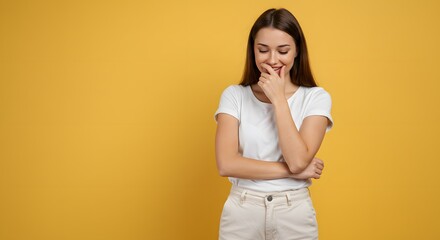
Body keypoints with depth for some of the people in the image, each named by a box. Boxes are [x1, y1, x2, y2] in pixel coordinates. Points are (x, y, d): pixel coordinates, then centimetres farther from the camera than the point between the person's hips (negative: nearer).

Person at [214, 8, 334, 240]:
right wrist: (292, 171, -14)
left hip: (294, 214, 0)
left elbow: (298, 160, -16)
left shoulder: (316, 98, -3)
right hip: (241, 213, 0)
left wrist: (278, 99, -15)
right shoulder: (234, 95, -2)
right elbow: (226, 164, -13)